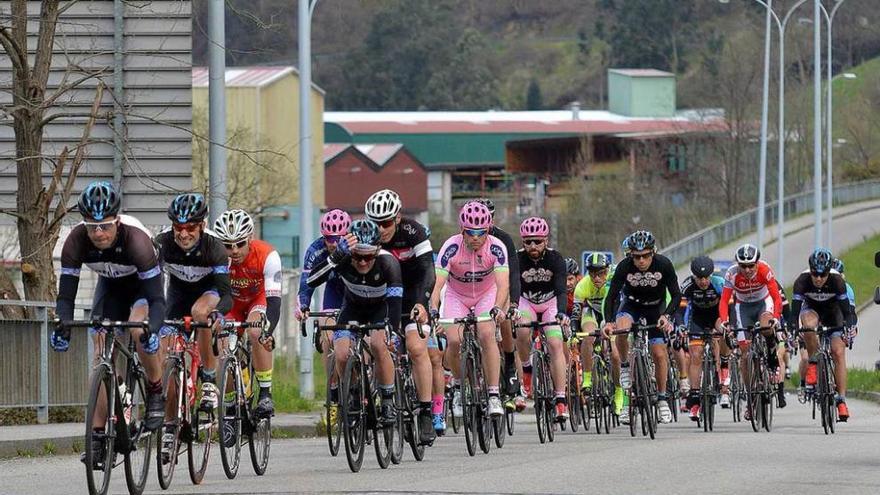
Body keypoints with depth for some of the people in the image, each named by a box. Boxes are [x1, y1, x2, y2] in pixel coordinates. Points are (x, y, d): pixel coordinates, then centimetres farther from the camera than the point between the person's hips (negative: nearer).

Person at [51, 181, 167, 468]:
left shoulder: (135, 239, -39)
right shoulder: (76, 241, -30)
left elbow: (156, 298, -40)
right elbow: (66, 294, -27)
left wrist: (152, 329, -58)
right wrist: (62, 326, -47)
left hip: (142, 283, -4)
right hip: (110, 285, 4)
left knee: (139, 331, -32)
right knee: (102, 356, -7)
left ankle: (156, 394, -8)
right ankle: (98, 438, -5)